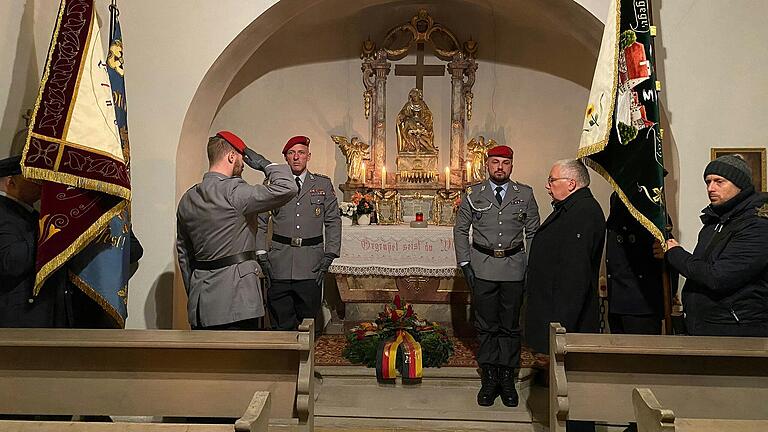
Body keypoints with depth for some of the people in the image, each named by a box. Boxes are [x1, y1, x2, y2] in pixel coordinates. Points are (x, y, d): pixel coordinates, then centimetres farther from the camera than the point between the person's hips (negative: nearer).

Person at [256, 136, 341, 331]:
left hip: (311, 264, 0)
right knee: (281, 324, 2)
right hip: (279, 263, 0)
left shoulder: (323, 184, 9)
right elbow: (259, 222, 9)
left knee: (309, 320, 4)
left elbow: (333, 222, 9)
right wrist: (262, 255, 0)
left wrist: (329, 257, 0)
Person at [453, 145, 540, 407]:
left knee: (510, 325, 7)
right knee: (486, 326, 6)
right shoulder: (473, 194, 5)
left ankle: (507, 379, 18)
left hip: (514, 267, 0)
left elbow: (533, 233, 9)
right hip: (482, 267, 0)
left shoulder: (525, 194, 6)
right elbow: (460, 230, 7)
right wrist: (465, 264, -1)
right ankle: (489, 379, 16)